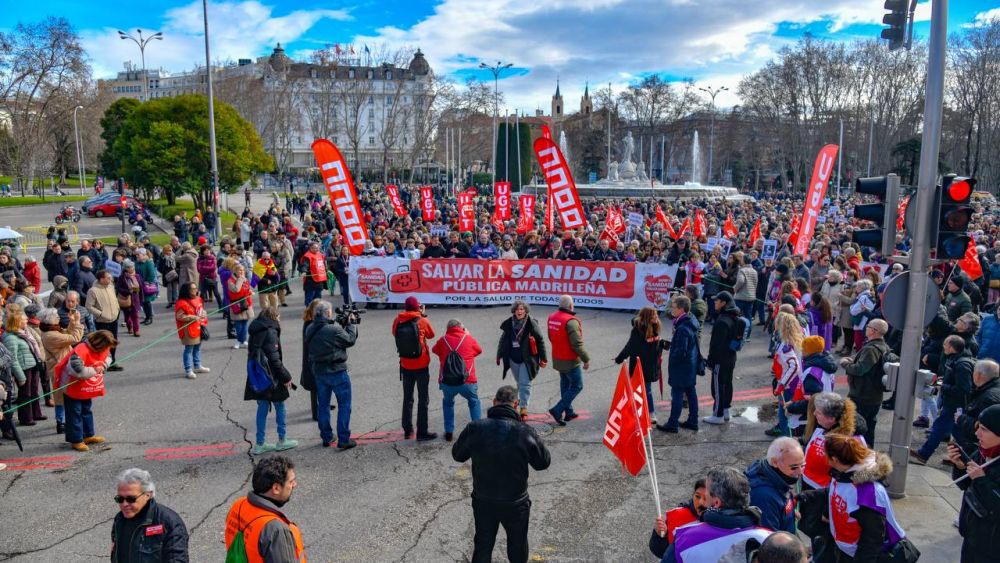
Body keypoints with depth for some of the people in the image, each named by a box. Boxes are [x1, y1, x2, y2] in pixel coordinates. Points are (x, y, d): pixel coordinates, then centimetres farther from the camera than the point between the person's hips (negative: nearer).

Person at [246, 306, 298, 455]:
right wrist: (286, 377, -12)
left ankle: (259, 444, 17)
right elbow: (274, 359, -19)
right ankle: (281, 441, 15)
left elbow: (252, 354, 14)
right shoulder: (270, 332, -16)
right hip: (269, 377, -8)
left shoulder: (255, 332, 10)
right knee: (279, 407, 7)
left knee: (262, 408, 13)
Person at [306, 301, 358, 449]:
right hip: (337, 372, -6)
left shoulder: (310, 330, -2)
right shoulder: (334, 329, -22)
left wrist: (343, 323, 3)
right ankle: (343, 440, 7)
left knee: (323, 405, 17)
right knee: (344, 405, 6)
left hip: (319, 372, 6)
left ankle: (326, 438, 25)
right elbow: (350, 340, -11)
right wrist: (351, 323, 3)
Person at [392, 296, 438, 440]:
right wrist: (423, 315, 8)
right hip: (421, 365, -4)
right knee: (423, 399, 4)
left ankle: (407, 430, 24)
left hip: (405, 366, 4)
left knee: (407, 398, 17)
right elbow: (431, 335, 3)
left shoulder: (397, 321, -7)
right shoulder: (422, 321, -14)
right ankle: (422, 432, 4)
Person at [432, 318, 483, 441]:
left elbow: (434, 349, 26)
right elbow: (479, 350, 22)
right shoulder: (468, 338, 4)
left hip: (447, 382, 1)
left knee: (448, 403, 28)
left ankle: (449, 432, 22)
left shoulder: (443, 340, 6)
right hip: (467, 381, -1)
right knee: (474, 402, 24)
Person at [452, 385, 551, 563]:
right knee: (517, 545, 22)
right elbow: (544, 463, -6)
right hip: (515, 504, -1)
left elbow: (457, 455, 1)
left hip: (483, 502, 2)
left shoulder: (474, 428, -16)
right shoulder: (525, 432, -21)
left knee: (482, 545, 21)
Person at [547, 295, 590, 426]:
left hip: (557, 358, 8)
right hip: (570, 361, -8)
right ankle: (558, 410, -3)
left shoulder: (552, 318, 2)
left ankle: (568, 412, 27)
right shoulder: (571, 321, -24)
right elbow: (577, 344, -24)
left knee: (565, 384, 20)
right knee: (577, 386, 3)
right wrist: (586, 359, -15)